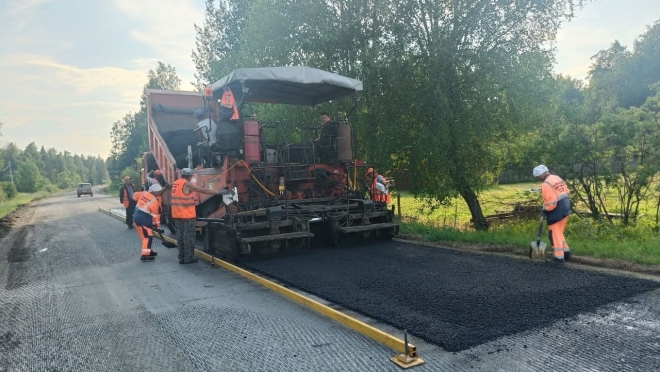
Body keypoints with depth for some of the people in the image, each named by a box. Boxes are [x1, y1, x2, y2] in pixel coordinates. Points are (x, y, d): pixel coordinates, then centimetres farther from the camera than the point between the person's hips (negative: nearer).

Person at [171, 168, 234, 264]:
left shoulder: (175, 183, 11)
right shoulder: (187, 184, -13)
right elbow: (204, 191, -15)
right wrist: (221, 192, -13)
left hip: (177, 215, 8)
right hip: (187, 215, -8)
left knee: (180, 236, 12)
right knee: (188, 237, 0)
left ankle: (181, 257, 16)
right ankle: (188, 258, 4)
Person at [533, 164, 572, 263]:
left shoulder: (546, 185, -20)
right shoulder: (557, 177, 9)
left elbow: (551, 203, -24)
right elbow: (567, 192, 15)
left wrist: (545, 210, -8)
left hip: (556, 211, -9)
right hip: (565, 208, 9)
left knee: (554, 234, 3)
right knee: (559, 232, 21)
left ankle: (559, 256, 9)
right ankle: (566, 252, 26)